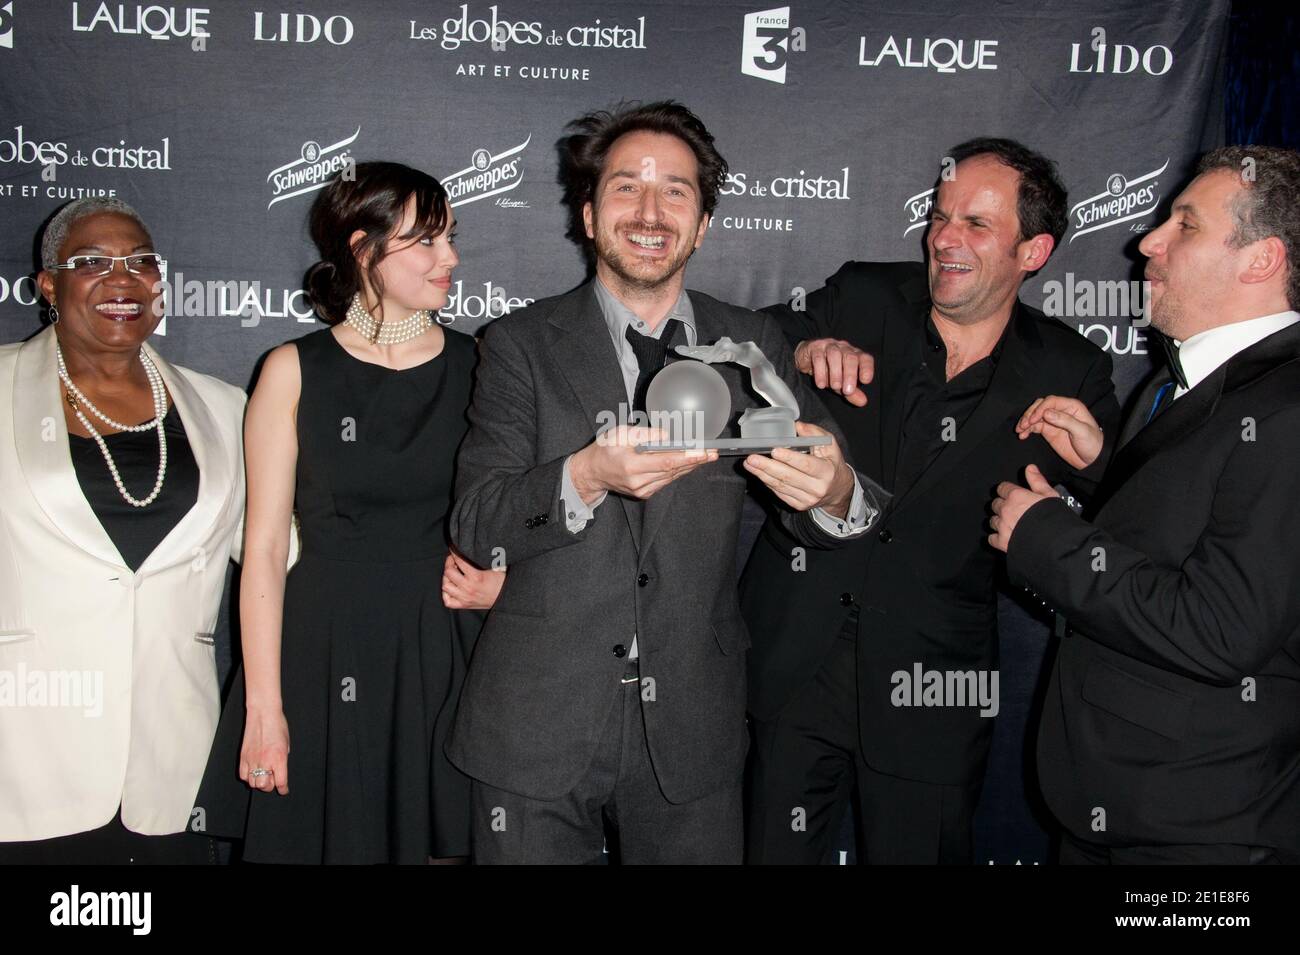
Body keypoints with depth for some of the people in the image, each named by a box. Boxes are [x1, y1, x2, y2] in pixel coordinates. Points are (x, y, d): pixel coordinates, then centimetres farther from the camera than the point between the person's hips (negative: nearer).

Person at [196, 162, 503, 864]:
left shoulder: (478, 365, 4)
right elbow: (264, 548, -4)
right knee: (327, 841, 7)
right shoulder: (295, 371, -2)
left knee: (439, 844, 8)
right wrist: (264, 710, -8)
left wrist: (498, 583, -7)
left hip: (446, 655, 2)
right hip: (324, 655, -1)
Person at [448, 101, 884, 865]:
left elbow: (821, 523, 1)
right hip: (539, 728, -1)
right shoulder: (523, 345, 0)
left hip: (693, 736, 2)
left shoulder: (754, 345, 5)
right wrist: (586, 477, -28)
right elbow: (475, 525, -9)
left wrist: (834, 489, -24)